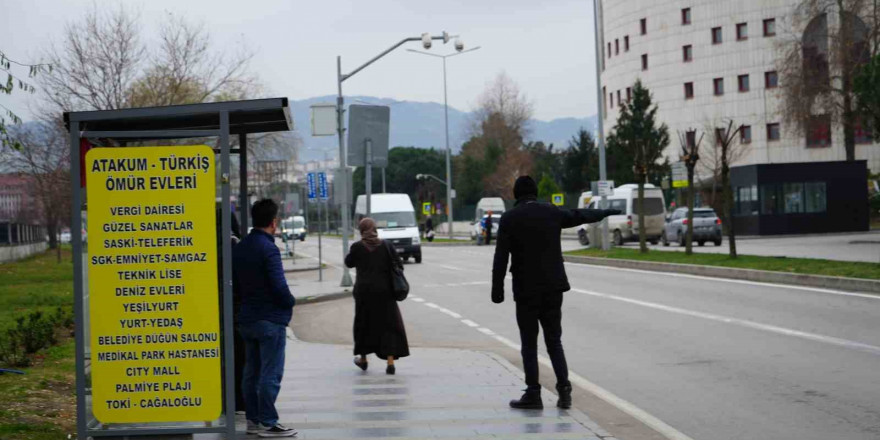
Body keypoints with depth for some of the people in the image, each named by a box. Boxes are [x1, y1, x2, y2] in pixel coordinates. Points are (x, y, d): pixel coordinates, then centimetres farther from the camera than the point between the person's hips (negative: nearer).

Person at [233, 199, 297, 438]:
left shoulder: (240, 248, 8)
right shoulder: (268, 249, -18)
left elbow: (236, 282, 14)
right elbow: (279, 285, -21)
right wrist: (290, 302, -4)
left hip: (247, 318, 8)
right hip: (271, 319, -8)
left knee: (252, 371, 14)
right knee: (271, 374, -4)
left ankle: (253, 419, 19)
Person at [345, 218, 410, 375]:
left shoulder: (357, 247, -7)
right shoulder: (386, 246, -3)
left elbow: (349, 262, 10)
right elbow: (399, 266, -2)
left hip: (364, 291, 0)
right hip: (384, 291, 1)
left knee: (364, 323, 18)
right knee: (389, 325, 5)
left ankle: (363, 359, 30)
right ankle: (390, 362, -7)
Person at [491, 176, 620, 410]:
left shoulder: (509, 218, -6)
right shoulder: (552, 213, 4)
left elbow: (501, 257, -11)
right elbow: (580, 216, 22)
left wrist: (497, 290, -7)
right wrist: (606, 212, 40)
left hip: (526, 290, -3)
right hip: (552, 288, 3)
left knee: (529, 344, 4)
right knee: (554, 341, 11)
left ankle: (533, 395, 4)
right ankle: (564, 388, 2)